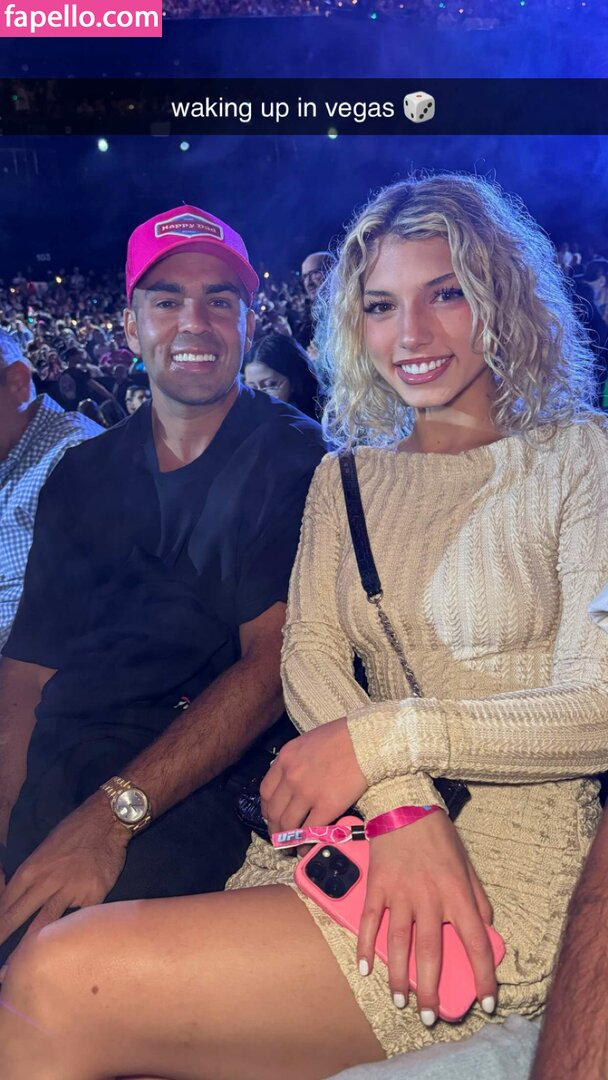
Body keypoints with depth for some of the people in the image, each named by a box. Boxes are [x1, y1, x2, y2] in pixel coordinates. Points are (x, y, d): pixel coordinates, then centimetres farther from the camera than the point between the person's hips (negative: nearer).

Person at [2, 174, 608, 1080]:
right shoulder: (344, 479, 16)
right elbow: (309, 660, 3)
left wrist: (382, 736, -16)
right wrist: (400, 804, -16)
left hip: (510, 865, -4)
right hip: (358, 832, 4)